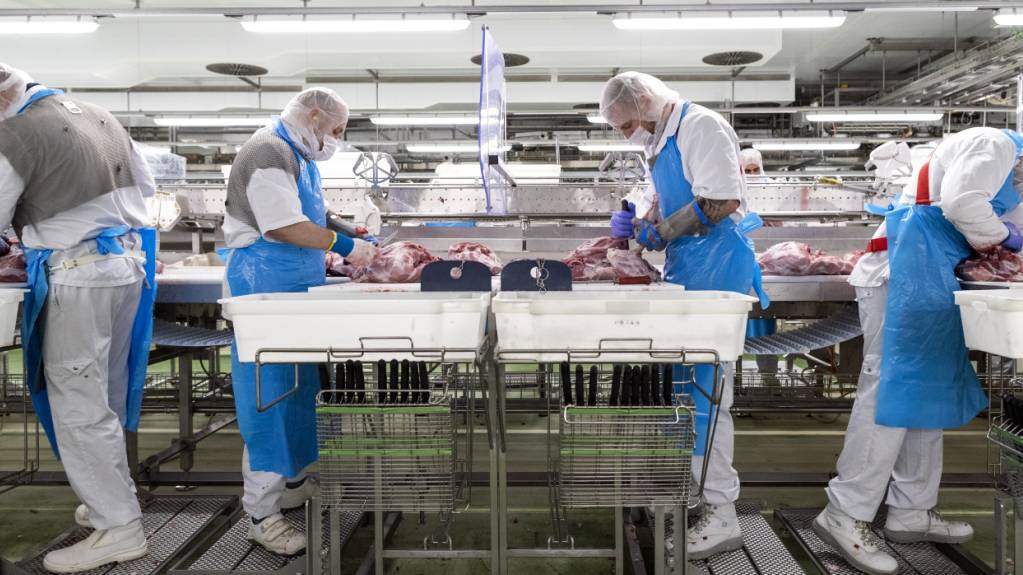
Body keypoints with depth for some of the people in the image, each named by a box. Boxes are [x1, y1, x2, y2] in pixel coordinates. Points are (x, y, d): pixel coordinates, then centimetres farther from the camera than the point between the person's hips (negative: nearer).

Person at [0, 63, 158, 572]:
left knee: (77, 404, -1)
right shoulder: (98, 115, 13)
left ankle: (119, 528, 3)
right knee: (104, 396, 17)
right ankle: (110, 500, 27)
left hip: (79, 276, -8)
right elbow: (145, 184, 21)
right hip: (128, 262, 8)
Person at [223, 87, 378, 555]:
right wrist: (345, 246, -15)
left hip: (295, 287, 10)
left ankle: (291, 482, 29)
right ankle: (261, 511, 2)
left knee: (298, 388, 15)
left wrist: (352, 239, 11)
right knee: (269, 393, -7)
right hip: (266, 285, -10)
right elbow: (285, 226, -22)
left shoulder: (298, 155, 17)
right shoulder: (269, 153, -15)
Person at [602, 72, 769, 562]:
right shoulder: (662, 142, 18)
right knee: (682, 383, 10)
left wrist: (660, 233, -14)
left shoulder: (701, 126, -10)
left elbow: (722, 200, -21)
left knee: (706, 389, -7)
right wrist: (638, 226, 6)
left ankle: (721, 515, 2)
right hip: (685, 272, 9)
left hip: (715, 270, -9)